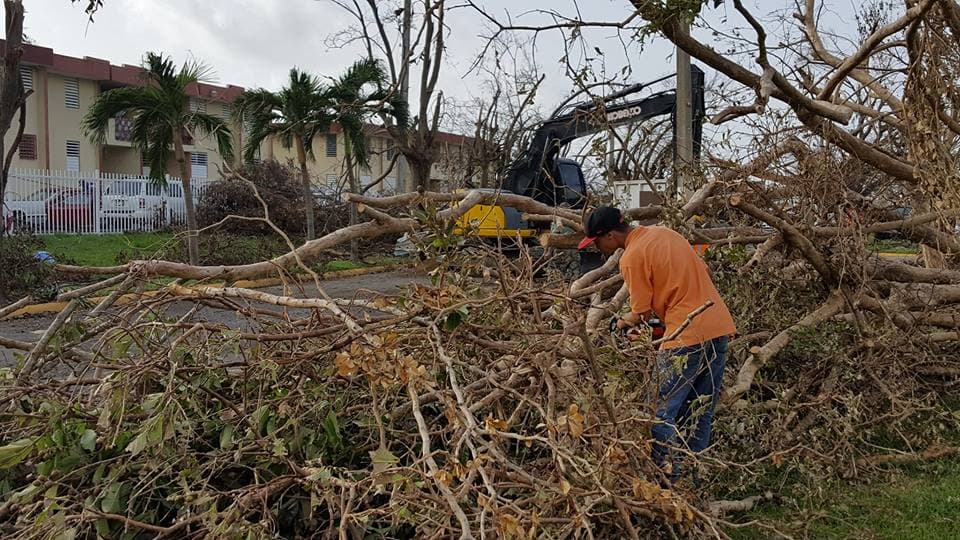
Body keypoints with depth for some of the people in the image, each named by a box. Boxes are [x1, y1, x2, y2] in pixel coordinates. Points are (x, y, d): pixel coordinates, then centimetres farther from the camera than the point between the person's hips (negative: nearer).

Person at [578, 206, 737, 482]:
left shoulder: (631, 258, -11)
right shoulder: (663, 232, 13)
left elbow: (642, 314, -5)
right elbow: (704, 272, 18)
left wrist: (624, 323, 15)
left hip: (687, 337, -9)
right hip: (720, 326, 9)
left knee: (664, 414, 3)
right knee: (701, 412, 16)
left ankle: (668, 478, 5)